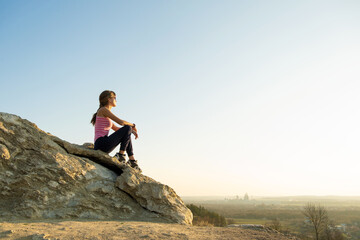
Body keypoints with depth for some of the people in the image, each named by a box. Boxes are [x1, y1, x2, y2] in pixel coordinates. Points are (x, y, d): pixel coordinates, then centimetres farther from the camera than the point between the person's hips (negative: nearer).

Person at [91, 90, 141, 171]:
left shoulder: (106, 115, 23)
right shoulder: (103, 110, -6)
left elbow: (116, 128, 30)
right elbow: (121, 122, -14)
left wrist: (132, 130, 19)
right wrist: (133, 125, 4)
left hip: (100, 146, 10)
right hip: (102, 143, -10)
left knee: (127, 134, 20)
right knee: (128, 128, -7)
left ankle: (132, 161, 14)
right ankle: (121, 155, -6)